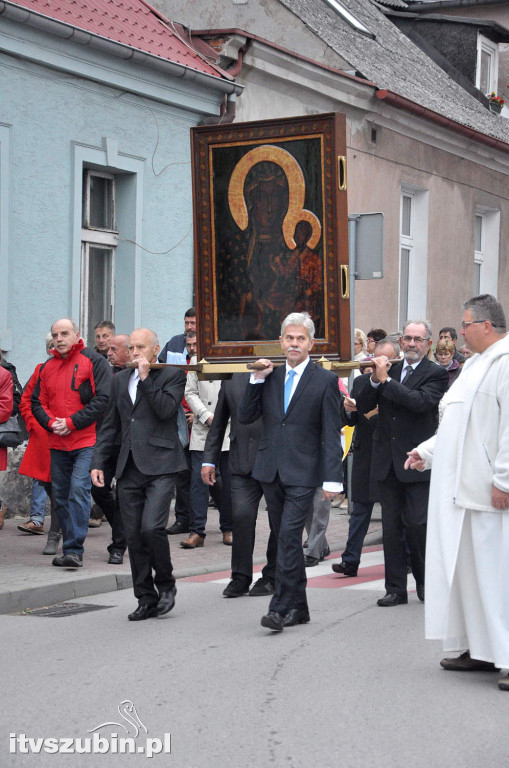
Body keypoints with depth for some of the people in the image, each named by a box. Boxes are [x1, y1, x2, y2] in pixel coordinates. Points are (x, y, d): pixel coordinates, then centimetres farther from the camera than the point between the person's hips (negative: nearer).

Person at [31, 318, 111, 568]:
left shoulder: (93, 361, -2)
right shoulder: (48, 367, 15)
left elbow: (103, 399, -9)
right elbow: (37, 402, 16)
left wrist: (72, 422, -13)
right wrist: (51, 423, -5)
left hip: (87, 441, -6)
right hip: (57, 444, 6)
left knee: (79, 490, -16)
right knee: (60, 497, 8)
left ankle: (74, 550, -15)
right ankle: (70, 550, 16)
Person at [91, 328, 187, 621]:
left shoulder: (173, 375, 2)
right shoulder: (121, 380, 18)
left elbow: (166, 410, -15)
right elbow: (110, 425, 19)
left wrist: (146, 377, -11)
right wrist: (99, 462, 12)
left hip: (160, 465, -6)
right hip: (129, 469, 6)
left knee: (152, 527, -18)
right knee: (134, 537, 4)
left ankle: (166, 583, 5)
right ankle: (146, 599, 13)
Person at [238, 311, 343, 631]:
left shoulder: (325, 380, -2)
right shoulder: (270, 377, 11)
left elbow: (332, 434, -5)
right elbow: (245, 417, 7)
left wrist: (333, 478, -11)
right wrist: (257, 380, -3)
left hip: (302, 473, -5)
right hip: (270, 470, 5)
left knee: (289, 536, -15)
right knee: (287, 540, 11)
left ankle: (281, 608, -14)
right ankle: (298, 607, 20)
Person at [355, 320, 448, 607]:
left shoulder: (436, 374, -3)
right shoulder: (390, 369, 12)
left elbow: (421, 401, -21)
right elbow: (363, 406, 7)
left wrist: (385, 379, -18)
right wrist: (374, 379, -11)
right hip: (388, 461, 5)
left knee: (417, 524, -6)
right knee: (392, 527, 7)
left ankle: (426, 582, 15)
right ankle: (396, 588, 13)